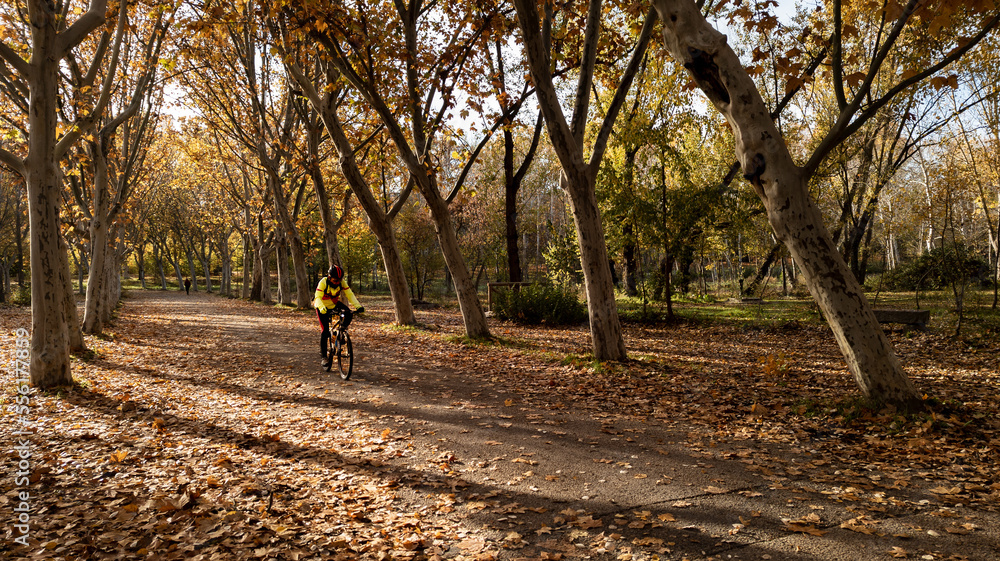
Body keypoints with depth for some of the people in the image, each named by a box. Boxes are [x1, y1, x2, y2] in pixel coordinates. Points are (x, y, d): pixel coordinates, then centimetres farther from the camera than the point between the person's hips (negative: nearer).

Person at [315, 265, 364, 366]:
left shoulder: (342, 282, -18)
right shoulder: (323, 282, -28)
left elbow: (350, 294, -20)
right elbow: (318, 297, -34)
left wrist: (358, 306, -35)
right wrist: (322, 308, -54)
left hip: (335, 304, 3)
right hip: (323, 306, -3)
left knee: (349, 315, -25)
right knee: (325, 330, -11)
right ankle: (323, 355, 1)